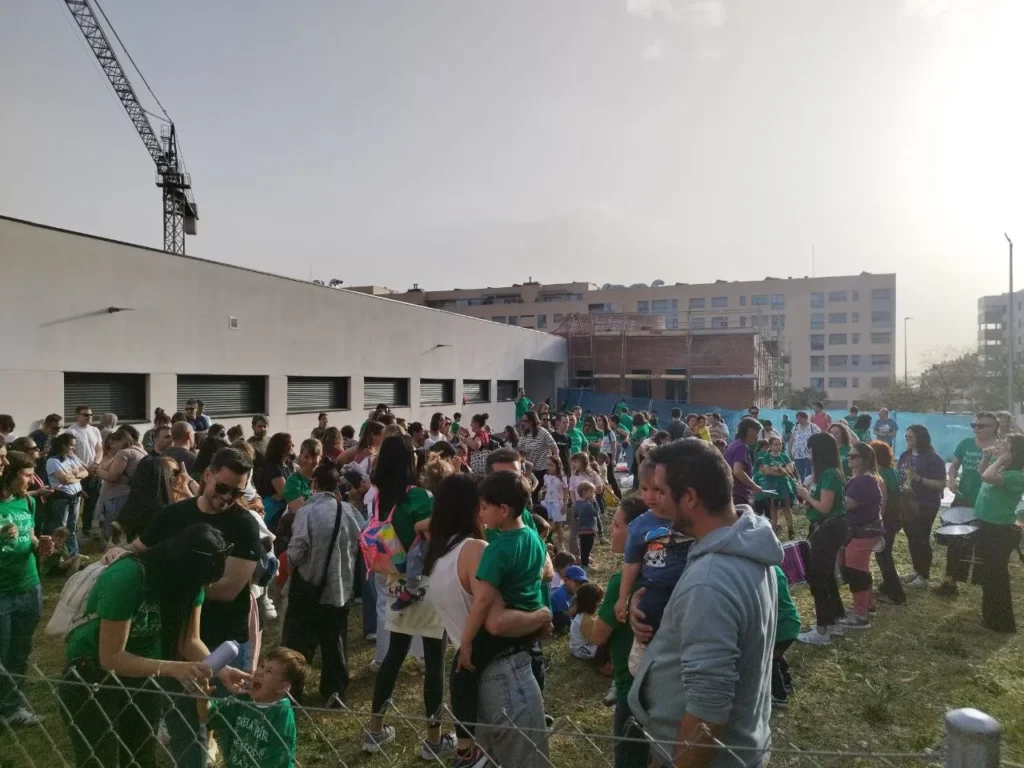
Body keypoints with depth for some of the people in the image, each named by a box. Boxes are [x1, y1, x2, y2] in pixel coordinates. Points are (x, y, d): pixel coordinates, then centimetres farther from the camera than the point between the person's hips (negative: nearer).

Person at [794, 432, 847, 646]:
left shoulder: (829, 474, -21)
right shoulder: (830, 472, 10)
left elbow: (825, 507, -24)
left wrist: (806, 495, -10)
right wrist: (808, 494, 3)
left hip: (828, 530, -10)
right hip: (827, 528, 10)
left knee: (817, 576, -2)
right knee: (825, 574, 19)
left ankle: (822, 631, 7)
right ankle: (833, 621, 31)